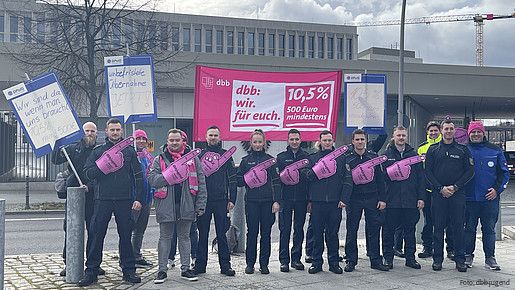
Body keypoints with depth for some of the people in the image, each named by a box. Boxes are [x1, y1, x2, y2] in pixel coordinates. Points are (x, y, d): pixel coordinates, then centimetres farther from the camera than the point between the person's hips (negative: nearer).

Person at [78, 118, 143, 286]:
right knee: (97, 236, 1)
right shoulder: (99, 151, 8)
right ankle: (91, 271, 10)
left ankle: (128, 271, 14)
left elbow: (138, 176, 6)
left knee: (126, 236, 5)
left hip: (125, 200, 0)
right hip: (103, 200, 0)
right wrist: (103, 165, -15)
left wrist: (138, 198, -2)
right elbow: (87, 174, 1)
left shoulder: (129, 151, 8)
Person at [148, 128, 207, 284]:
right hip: (166, 205, 0)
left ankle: (185, 269, 19)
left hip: (187, 205, 1)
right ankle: (162, 270, 15)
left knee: (184, 237, 11)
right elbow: (152, 179, -6)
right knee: (165, 237, 7)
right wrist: (169, 175, -21)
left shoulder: (193, 158, 6)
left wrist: (200, 204, -4)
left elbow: (201, 183, 3)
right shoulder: (159, 159, 6)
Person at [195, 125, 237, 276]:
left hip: (221, 200, -1)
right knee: (203, 233, 6)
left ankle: (225, 265, 10)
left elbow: (232, 178, 5)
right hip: (203, 200, 1)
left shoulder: (226, 155, 7)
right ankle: (200, 264, 14)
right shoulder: (199, 155, 9)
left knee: (222, 234, 4)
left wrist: (232, 199, -2)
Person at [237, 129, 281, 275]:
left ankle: (264, 264, 12)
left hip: (267, 201, 0)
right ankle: (250, 263, 11)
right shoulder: (246, 160, 8)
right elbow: (238, 181, 7)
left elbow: (276, 182, 3)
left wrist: (276, 201, -5)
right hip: (251, 201, 0)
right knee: (252, 232, 1)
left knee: (266, 233, 3)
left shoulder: (270, 159, 7)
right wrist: (249, 179, -13)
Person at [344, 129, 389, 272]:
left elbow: (380, 179, 7)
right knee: (351, 231, 3)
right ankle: (351, 261, 12)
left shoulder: (374, 157, 7)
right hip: (353, 199, -1)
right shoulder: (347, 158, 3)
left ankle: (375, 260, 13)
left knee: (374, 230, 4)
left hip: (372, 198, 1)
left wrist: (382, 199, 1)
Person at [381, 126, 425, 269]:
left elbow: (421, 177, 7)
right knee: (388, 230, 4)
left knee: (410, 230, 9)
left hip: (411, 200, 2)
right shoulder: (386, 154, 4)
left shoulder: (413, 154, 9)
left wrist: (421, 197, 0)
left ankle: (410, 257, 19)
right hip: (391, 200, -2)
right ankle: (388, 258, 14)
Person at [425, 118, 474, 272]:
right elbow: (428, 172, 3)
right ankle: (437, 258, 11)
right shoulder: (433, 149, 7)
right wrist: (441, 188, -8)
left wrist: (455, 187, -8)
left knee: (458, 227, 2)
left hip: (457, 194, 0)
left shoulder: (462, 149, 7)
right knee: (438, 227, 4)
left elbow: (470, 171, 3)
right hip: (438, 194, 0)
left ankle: (460, 259, 10)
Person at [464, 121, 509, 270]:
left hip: (490, 198, 0)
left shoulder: (495, 151, 5)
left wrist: (497, 189, -4)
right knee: (469, 228, 7)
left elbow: (504, 172, 7)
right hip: (469, 198, 0)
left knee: (489, 229, 5)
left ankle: (490, 258, 13)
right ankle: (468, 255, 17)